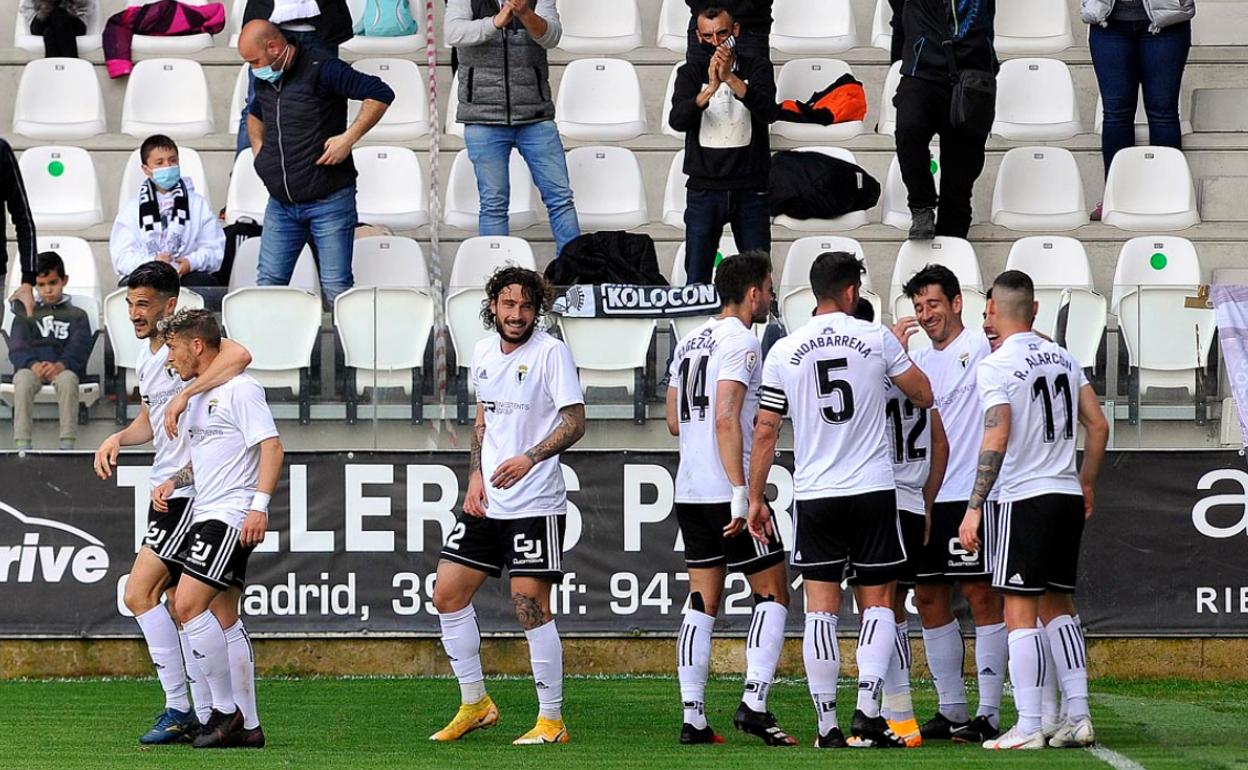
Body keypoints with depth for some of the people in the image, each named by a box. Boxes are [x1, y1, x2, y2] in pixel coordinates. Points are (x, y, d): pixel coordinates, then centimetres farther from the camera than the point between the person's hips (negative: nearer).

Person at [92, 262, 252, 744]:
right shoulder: (147, 355, 15)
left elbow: (239, 356, -35)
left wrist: (186, 394, -35)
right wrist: (118, 439, 9)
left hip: (192, 489, -10)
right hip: (167, 491, 10)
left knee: (138, 593, -13)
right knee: (178, 606, 9)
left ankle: (178, 707, -10)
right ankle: (205, 715, 13)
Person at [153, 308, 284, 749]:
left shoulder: (239, 390, -9)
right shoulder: (196, 397, 20)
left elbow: (271, 447, -16)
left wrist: (259, 506, -25)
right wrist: (172, 482, 13)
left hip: (231, 515, -10)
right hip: (207, 515, 10)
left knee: (188, 604, -18)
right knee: (224, 618, 8)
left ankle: (226, 710, -11)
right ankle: (247, 726, 11)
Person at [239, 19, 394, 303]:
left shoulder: (320, 69, -12)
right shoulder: (265, 79, 11)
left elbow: (380, 94, -18)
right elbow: (255, 115, 35)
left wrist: (348, 138, -21)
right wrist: (258, 151, 17)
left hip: (328, 202, -7)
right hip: (281, 203, 7)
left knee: (336, 288, -5)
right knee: (269, 284, 4)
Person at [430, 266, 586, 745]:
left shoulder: (550, 352, -10)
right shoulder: (484, 352, 10)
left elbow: (575, 422, -12)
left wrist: (530, 458, -25)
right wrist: (475, 478, 9)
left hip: (535, 503, -7)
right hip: (486, 502, 7)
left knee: (530, 606, -8)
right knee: (448, 594, 6)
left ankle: (551, 720, 1)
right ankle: (474, 704, 19)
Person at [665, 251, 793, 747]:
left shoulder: (689, 343, 15)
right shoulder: (742, 343, -10)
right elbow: (726, 419, -20)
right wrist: (741, 491, -23)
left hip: (689, 491, 8)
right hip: (727, 491, -8)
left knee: (703, 602, 8)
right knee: (772, 595, 1)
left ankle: (693, 717, 3)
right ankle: (754, 702, -11)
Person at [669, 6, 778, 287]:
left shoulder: (757, 69, 5)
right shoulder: (691, 73, 6)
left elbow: (768, 112, -13)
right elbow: (677, 120, -11)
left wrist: (731, 78, -25)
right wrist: (710, 89, -27)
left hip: (750, 190, 0)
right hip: (704, 190, 0)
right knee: (696, 280, -2)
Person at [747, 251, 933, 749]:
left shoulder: (784, 352, 1)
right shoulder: (876, 338, -2)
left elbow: (765, 433, 2)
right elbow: (923, 397, 9)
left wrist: (755, 498, 11)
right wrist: (901, 351, 26)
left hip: (814, 495, 1)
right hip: (873, 490, -1)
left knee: (820, 610, 3)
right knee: (878, 602, 7)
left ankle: (827, 725, 0)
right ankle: (868, 712, -7)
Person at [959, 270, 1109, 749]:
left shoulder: (996, 366, -10)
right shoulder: (1064, 359, 10)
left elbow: (996, 441, -18)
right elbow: (1097, 426, 12)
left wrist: (974, 507, -16)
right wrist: (1086, 484, 24)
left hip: (1025, 499, -7)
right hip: (1068, 495, 7)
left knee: (1020, 614, -3)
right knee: (1057, 606, 15)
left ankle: (1027, 727, -6)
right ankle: (1078, 717, 10)